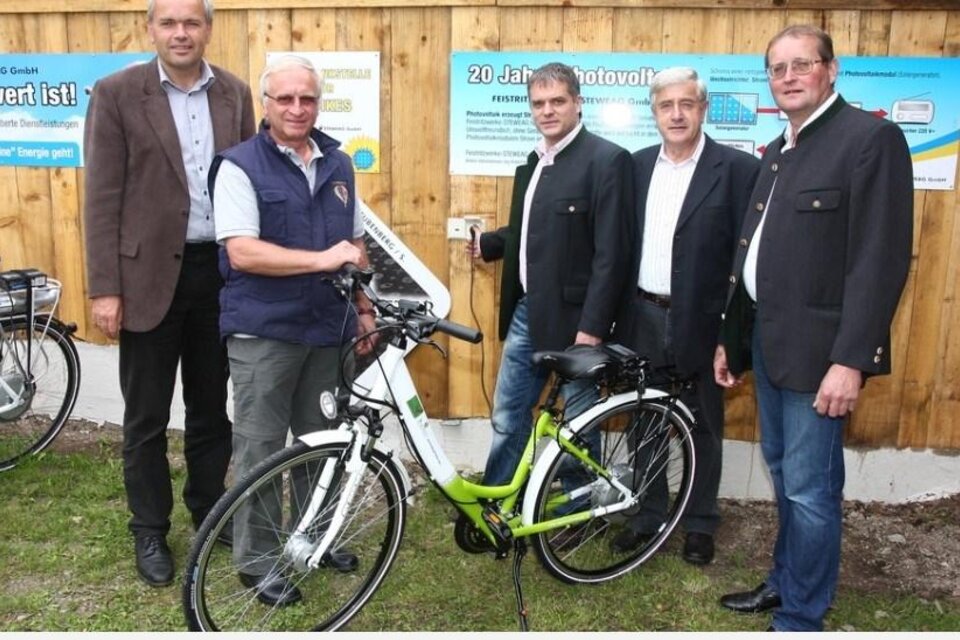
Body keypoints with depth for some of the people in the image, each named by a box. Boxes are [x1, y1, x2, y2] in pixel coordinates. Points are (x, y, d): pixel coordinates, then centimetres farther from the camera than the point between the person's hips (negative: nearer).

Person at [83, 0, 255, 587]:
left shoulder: (235, 94, 5)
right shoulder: (117, 93, -5)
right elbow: (102, 199, -7)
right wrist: (105, 287, -11)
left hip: (221, 270, 3)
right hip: (150, 274, -3)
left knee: (212, 407, 15)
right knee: (147, 417, 7)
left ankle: (210, 511, 33)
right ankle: (150, 532, 24)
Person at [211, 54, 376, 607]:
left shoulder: (338, 164, 10)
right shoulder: (240, 166, -7)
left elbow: (356, 246, 15)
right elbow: (242, 252, -18)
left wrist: (364, 310, 12)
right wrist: (321, 259, -24)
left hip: (328, 327, 5)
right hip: (264, 331, -5)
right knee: (261, 447, 4)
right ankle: (256, 560, 18)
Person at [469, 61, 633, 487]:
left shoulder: (606, 159, -12)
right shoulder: (534, 162, 14)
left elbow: (611, 252, -17)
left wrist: (592, 326, -20)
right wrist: (487, 243, 8)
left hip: (573, 315, -7)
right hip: (526, 312, 8)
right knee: (506, 418, 15)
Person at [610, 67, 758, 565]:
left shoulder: (737, 168, -8)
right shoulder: (637, 165, 6)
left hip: (700, 323, -4)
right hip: (643, 318, 4)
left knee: (703, 428, 11)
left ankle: (700, 524, 29)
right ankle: (647, 516, 31)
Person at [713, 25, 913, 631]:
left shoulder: (872, 137, -10)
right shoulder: (777, 151, 15)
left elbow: (881, 258, -17)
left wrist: (850, 358, -22)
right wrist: (731, 337, 16)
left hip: (815, 346, -8)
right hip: (767, 338, 8)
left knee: (809, 488, 0)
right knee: (783, 473, 19)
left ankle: (801, 617, 17)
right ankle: (785, 581, 36)